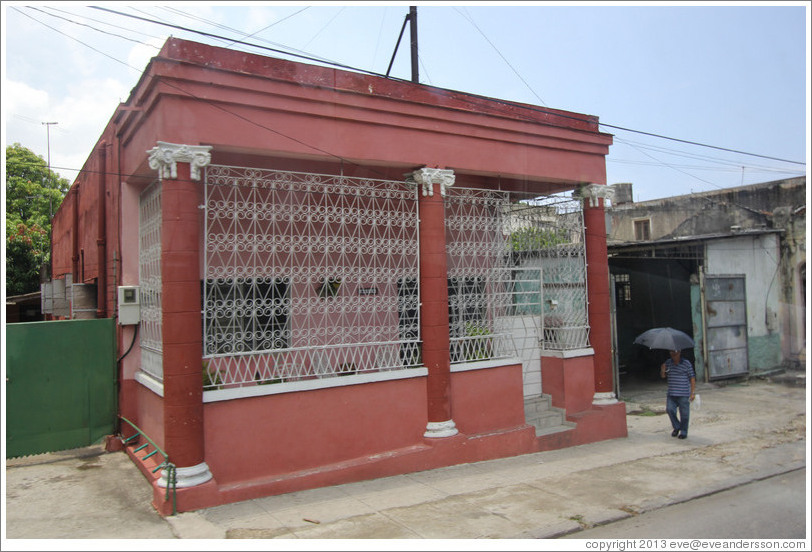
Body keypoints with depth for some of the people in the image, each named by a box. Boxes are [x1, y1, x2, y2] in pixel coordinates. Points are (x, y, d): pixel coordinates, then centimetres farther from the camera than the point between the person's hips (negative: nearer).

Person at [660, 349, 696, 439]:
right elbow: (663, 376, 17)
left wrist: (692, 392, -8)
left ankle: (684, 432, 16)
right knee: (669, 409, -7)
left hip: (683, 394, -4)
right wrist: (662, 371, -7)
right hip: (671, 394, 4)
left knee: (684, 414, 1)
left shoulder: (686, 363, -3)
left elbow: (692, 378, -3)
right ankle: (676, 427, 16)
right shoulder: (668, 363, 9)